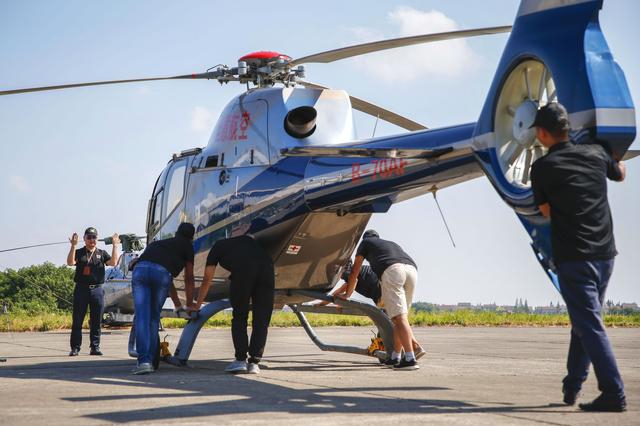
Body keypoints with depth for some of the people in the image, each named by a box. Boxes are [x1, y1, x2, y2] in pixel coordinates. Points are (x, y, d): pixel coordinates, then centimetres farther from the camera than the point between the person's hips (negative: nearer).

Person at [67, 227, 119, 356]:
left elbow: (113, 263, -3)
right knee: (77, 320, -1)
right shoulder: (79, 253, 9)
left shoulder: (102, 253, 13)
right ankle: (75, 348, 3)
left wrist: (115, 246, -9)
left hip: (97, 289, 1)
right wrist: (73, 246, -18)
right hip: (81, 289, -1)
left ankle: (95, 347, 9)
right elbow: (70, 262, -10)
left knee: (96, 321, 3)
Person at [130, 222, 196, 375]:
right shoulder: (187, 245, 29)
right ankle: (150, 360, 7)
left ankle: (143, 361, -14)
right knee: (154, 317, 11)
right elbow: (188, 277, 26)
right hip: (161, 272, -3)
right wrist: (189, 304, 35)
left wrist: (177, 303, 50)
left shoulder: (157, 243, 42)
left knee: (142, 317, -2)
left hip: (140, 268, 3)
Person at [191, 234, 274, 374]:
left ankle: (240, 360, 5)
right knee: (261, 320, 9)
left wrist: (197, 305, 42)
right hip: (266, 267, 3)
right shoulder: (248, 239, 38)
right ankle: (254, 362, 5)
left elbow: (207, 280, 32)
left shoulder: (218, 246, 29)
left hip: (243, 269, -3)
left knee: (239, 318, 11)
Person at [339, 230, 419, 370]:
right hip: (412, 269, 5)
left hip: (391, 270, -5)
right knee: (399, 317, 16)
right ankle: (395, 357, 16)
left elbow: (354, 272, 32)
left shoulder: (365, 243, 29)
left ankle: (410, 358, -23)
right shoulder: (393, 244, 42)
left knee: (399, 317, -13)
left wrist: (347, 294, 45)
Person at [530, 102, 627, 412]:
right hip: (605, 253, 6)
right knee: (585, 319, 18)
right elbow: (620, 175, 29)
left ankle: (613, 394, -12)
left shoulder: (542, 168, -6)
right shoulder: (596, 153, 7)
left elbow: (546, 211, 6)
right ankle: (572, 386, 26)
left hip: (572, 257, -6)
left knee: (589, 324, -6)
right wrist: (613, 153, 46)